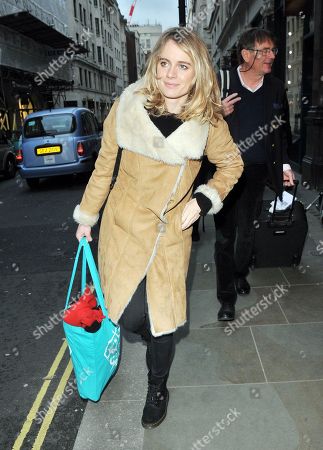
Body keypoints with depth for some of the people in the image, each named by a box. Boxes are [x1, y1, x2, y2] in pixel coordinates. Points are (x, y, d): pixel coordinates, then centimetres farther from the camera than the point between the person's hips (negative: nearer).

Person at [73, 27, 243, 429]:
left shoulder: (209, 121, -7)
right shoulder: (128, 106, -8)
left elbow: (232, 164, 10)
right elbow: (104, 164, 2)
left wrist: (201, 200, -5)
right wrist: (86, 216, 9)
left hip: (172, 232, 0)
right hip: (124, 225, 0)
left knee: (162, 317, 5)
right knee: (130, 315, -1)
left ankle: (157, 388, 35)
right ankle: (156, 338, 39)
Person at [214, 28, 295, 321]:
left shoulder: (276, 88, 5)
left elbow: (283, 130, 15)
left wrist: (285, 164, 8)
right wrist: (219, 114, -21)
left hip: (257, 173, 4)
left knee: (247, 230, 17)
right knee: (225, 235, 1)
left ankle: (240, 273, 42)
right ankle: (227, 296, 12)